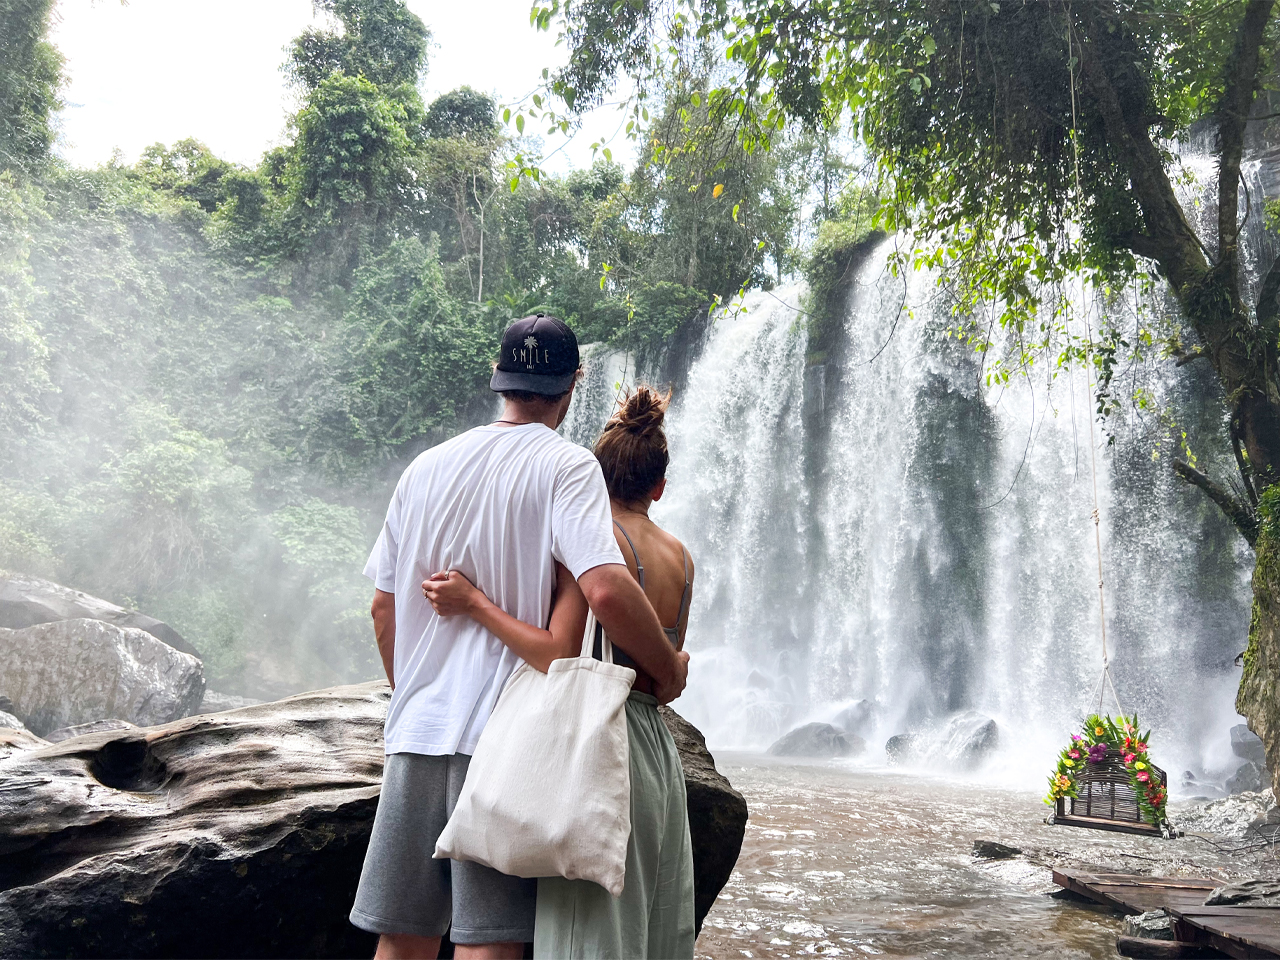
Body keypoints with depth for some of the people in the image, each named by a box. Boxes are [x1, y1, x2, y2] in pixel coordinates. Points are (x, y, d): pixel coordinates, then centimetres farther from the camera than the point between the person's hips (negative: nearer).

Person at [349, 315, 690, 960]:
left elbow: (383, 606, 14)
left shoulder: (426, 466, 12)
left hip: (416, 729, 5)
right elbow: (606, 591, -21)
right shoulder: (565, 465, -5)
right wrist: (668, 667, -5)